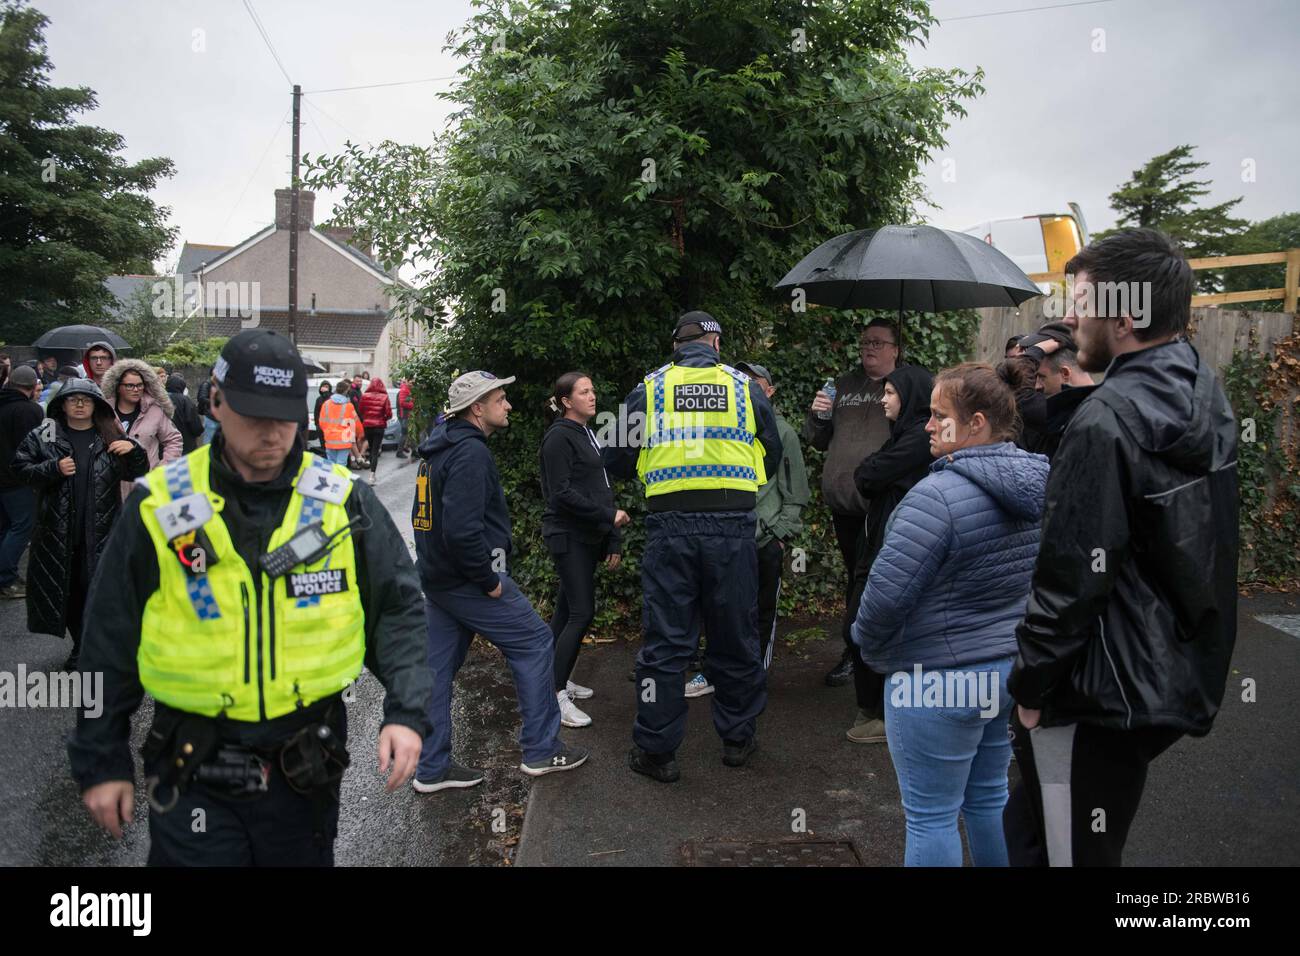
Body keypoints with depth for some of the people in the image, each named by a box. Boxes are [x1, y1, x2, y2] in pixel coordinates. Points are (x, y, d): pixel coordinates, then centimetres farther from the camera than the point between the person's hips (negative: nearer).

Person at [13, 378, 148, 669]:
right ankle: (80, 645, 28)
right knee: (67, 588, 12)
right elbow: (21, 468, 4)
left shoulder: (111, 437, 4)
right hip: (58, 531, 2)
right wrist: (54, 469, -13)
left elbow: (136, 474, 7)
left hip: (101, 532, -1)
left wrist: (134, 450, -13)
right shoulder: (42, 437, 4)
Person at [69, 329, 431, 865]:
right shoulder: (160, 507, -6)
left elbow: (397, 610, 0)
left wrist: (405, 712, -11)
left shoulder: (343, 501, -5)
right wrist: (101, 760, 5)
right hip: (193, 769, -1)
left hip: (307, 766, 2)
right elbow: (110, 639, 2)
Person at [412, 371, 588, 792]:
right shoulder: (471, 452, -18)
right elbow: (462, 530, -28)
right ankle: (541, 749, 11)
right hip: (468, 580, -10)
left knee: (437, 669, 12)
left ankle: (432, 769, 21)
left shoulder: (437, 450, 14)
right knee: (535, 642, 3)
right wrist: (489, 581, -18)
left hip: (436, 578, 10)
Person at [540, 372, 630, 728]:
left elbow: (601, 488, 17)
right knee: (582, 613, -11)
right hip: (569, 536, -8)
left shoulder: (588, 435, 17)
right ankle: (556, 695, -5)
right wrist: (609, 515, -17)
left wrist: (614, 541, 14)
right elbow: (562, 493, -17)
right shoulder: (559, 436, -10)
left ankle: (558, 680, 23)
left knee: (566, 610, 13)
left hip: (587, 537, 8)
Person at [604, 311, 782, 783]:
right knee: (735, 637, 15)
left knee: (664, 641, 6)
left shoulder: (649, 389, 6)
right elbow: (772, 459, 15)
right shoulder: (745, 387, 7)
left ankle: (656, 750, 13)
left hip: (669, 525, -1)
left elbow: (618, 462, 10)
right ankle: (738, 739, 29)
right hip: (733, 526, 1)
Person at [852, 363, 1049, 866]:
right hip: (1013, 668, 8)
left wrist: (872, 649, -5)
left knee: (932, 817, 6)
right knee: (989, 797, 23)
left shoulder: (939, 495, -23)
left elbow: (886, 593, -24)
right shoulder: (1036, 485, 3)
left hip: (940, 680, -8)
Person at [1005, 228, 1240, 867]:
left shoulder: (1107, 420, -23)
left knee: (1068, 849, 6)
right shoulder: (1205, 393, 6)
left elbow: (1071, 577, -23)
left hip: (1102, 694, -9)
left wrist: (1031, 686, -13)